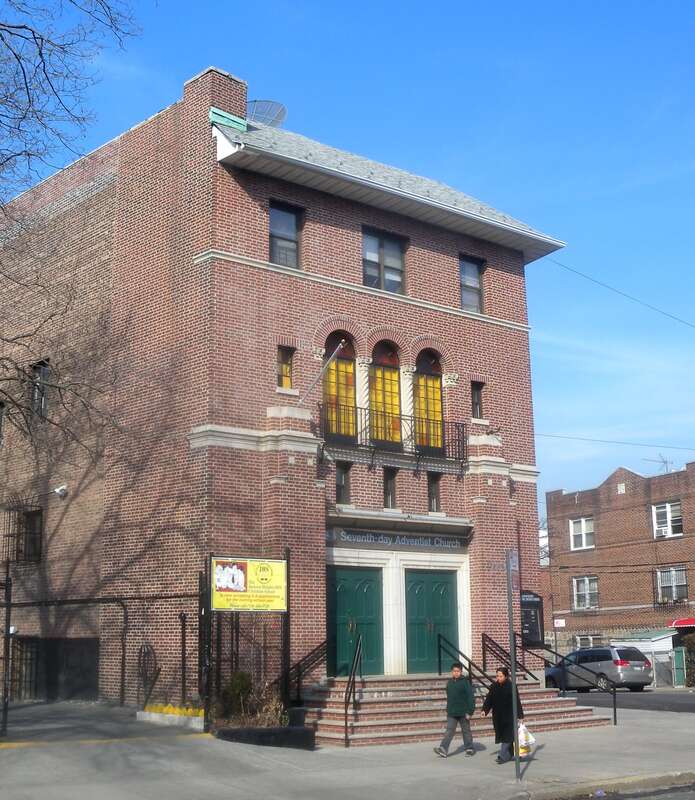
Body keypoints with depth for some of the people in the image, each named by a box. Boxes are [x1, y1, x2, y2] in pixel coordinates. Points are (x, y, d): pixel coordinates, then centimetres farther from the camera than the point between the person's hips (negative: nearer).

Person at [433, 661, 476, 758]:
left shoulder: (465, 682, -9)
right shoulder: (449, 682, 8)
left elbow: (470, 697, -10)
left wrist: (470, 711, -14)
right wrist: (448, 710, 17)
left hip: (463, 712, -4)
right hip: (451, 712, 4)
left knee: (466, 730, 9)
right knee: (449, 730, -3)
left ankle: (469, 748, 22)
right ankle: (443, 749, -10)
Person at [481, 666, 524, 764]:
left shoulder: (511, 687, -10)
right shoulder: (494, 686, 3)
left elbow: (517, 701, -9)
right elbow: (489, 699, 4)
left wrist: (520, 715, -11)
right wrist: (484, 710, -9)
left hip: (509, 715, -5)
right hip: (498, 716, 5)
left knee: (507, 736, -8)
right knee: (502, 735, 10)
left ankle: (503, 756, -10)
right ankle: (509, 755, 22)